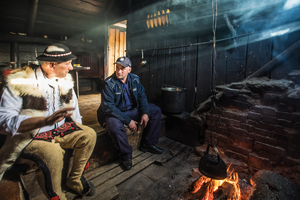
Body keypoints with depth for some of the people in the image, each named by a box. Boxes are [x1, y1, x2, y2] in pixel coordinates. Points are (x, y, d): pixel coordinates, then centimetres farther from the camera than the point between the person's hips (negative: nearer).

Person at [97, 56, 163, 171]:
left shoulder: (134, 80, -2)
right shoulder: (108, 84, -19)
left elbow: (142, 96, 6)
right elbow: (108, 108, -25)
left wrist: (145, 113, -11)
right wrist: (128, 121, -27)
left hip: (132, 110, 6)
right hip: (114, 114, -5)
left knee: (156, 111, -1)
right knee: (114, 125, -40)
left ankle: (147, 144, 7)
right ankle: (126, 155, -12)